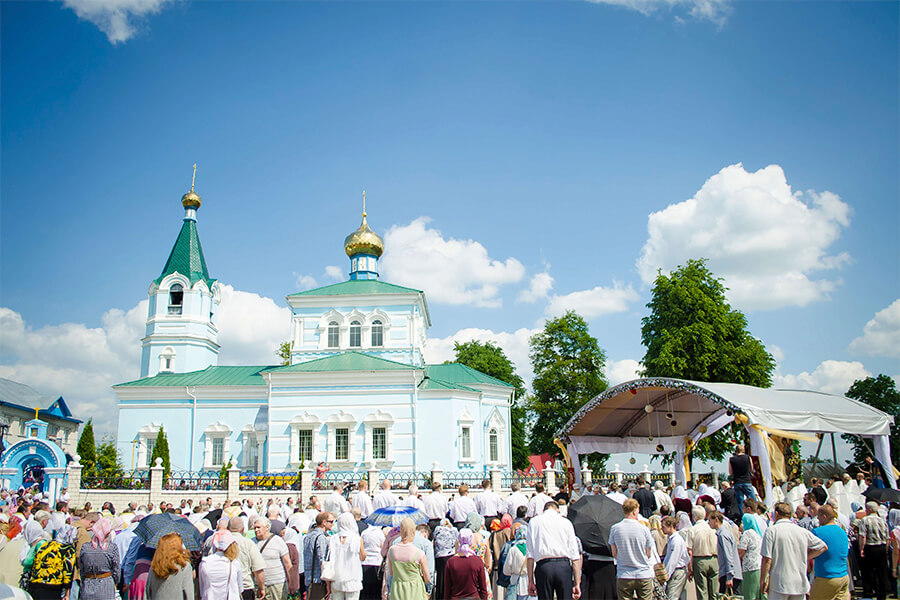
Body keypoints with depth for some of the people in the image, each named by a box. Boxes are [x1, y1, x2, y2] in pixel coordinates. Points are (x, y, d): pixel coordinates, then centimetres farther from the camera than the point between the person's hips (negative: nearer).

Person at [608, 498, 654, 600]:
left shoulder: (614, 528, -5)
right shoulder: (644, 529, -8)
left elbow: (614, 554, 3)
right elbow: (649, 555, 1)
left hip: (623, 577, 1)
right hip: (644, 576, -1)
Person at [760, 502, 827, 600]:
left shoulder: (771, 530, -8)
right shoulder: (803, 531, 4)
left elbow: (767, 559, -12)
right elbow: (823, 547, 15)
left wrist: (763, 580, -4)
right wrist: (805, 557, 17)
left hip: (779, 585, -4)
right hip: (800, 585, 4)